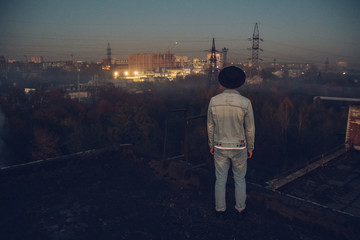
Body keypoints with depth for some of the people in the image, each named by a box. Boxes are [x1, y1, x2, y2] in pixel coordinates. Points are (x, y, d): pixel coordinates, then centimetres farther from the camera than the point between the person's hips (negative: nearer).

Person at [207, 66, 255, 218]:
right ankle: (240, 208, 34)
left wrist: (211, 145, 10)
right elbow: (250, 129, -10)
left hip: (220, 147, 1)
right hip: (239, 148, -1)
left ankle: (220, 209, 30)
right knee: (240, 179, 19)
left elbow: (210, 126, -3)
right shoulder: (245, 103, -17)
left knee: (220, 179, 16)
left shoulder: (214, 101, -12)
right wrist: (250, 148, 5)